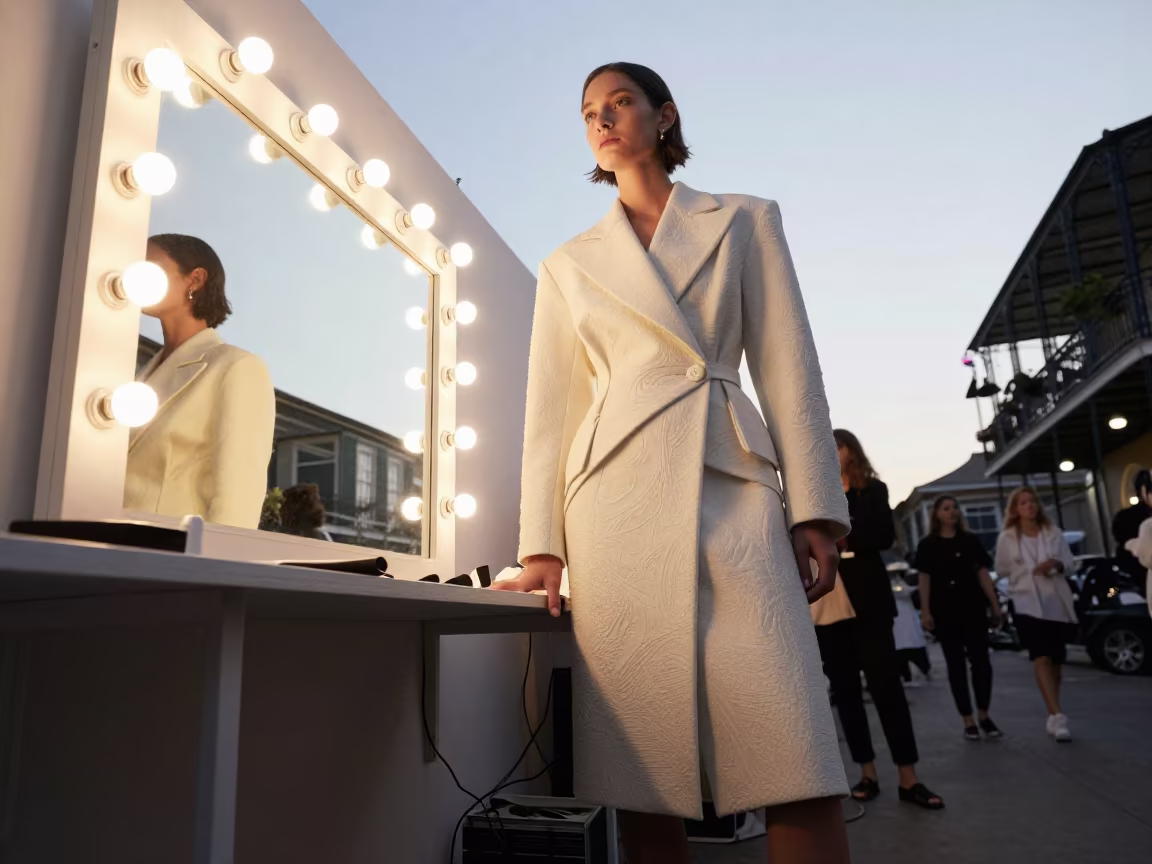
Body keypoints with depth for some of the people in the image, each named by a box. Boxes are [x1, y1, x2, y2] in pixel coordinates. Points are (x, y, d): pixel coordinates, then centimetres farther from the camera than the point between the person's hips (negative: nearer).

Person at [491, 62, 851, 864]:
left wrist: (816, 509, -2)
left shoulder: (745, 221, 16)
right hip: (615, 500, 1)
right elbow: (550, 409, 11)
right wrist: (544, 543, 1)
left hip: (732, 488, -1)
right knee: (642, 775, 0)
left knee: (799, 767, -8)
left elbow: (789, 371, 8)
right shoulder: (569, 264, 18)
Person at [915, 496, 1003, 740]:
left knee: (981, 661, 0)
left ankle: (984, 716, 14)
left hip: (973, 609, 2)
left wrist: (995, 605, 1)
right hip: (944, 612, -2)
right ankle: (968, 721, 9)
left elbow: (983, 574, 7)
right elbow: (924, 580, -1)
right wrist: (925, 611, -9)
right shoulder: (928, 545, 2)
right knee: (956, 665, 3)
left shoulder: (971, 540, 8)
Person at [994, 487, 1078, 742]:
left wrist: (1057, 565, -14)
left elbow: (1069, 563, 7)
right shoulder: (1007, 538, 1)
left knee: (1055, 661, 10)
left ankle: (1053, 716, 22)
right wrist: (1029, 571, -3)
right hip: (1027, 603, -3)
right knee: (1041, 658, -17)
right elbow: (1002, 569, 7)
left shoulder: (1053, 532, 6)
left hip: (1057, 602, 3)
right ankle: (1057, 716, -24)